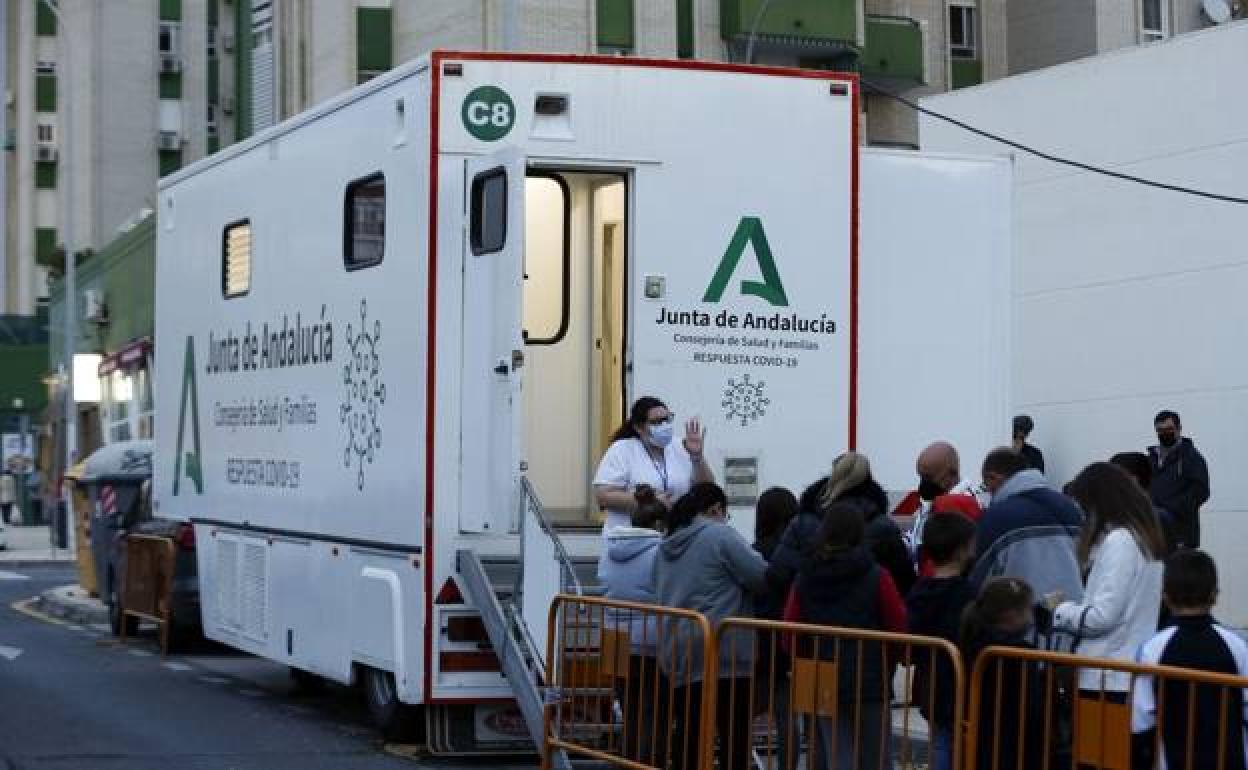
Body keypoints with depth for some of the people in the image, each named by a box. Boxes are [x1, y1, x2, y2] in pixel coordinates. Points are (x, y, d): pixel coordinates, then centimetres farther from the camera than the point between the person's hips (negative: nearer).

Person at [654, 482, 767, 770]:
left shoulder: (667, 545, 16)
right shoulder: (721, 535, -6)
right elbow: (761, 576, -9)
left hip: (677, 654, 7)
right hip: (722, 652, -7)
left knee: (688, 732, 7)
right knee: (734, 735, -3)